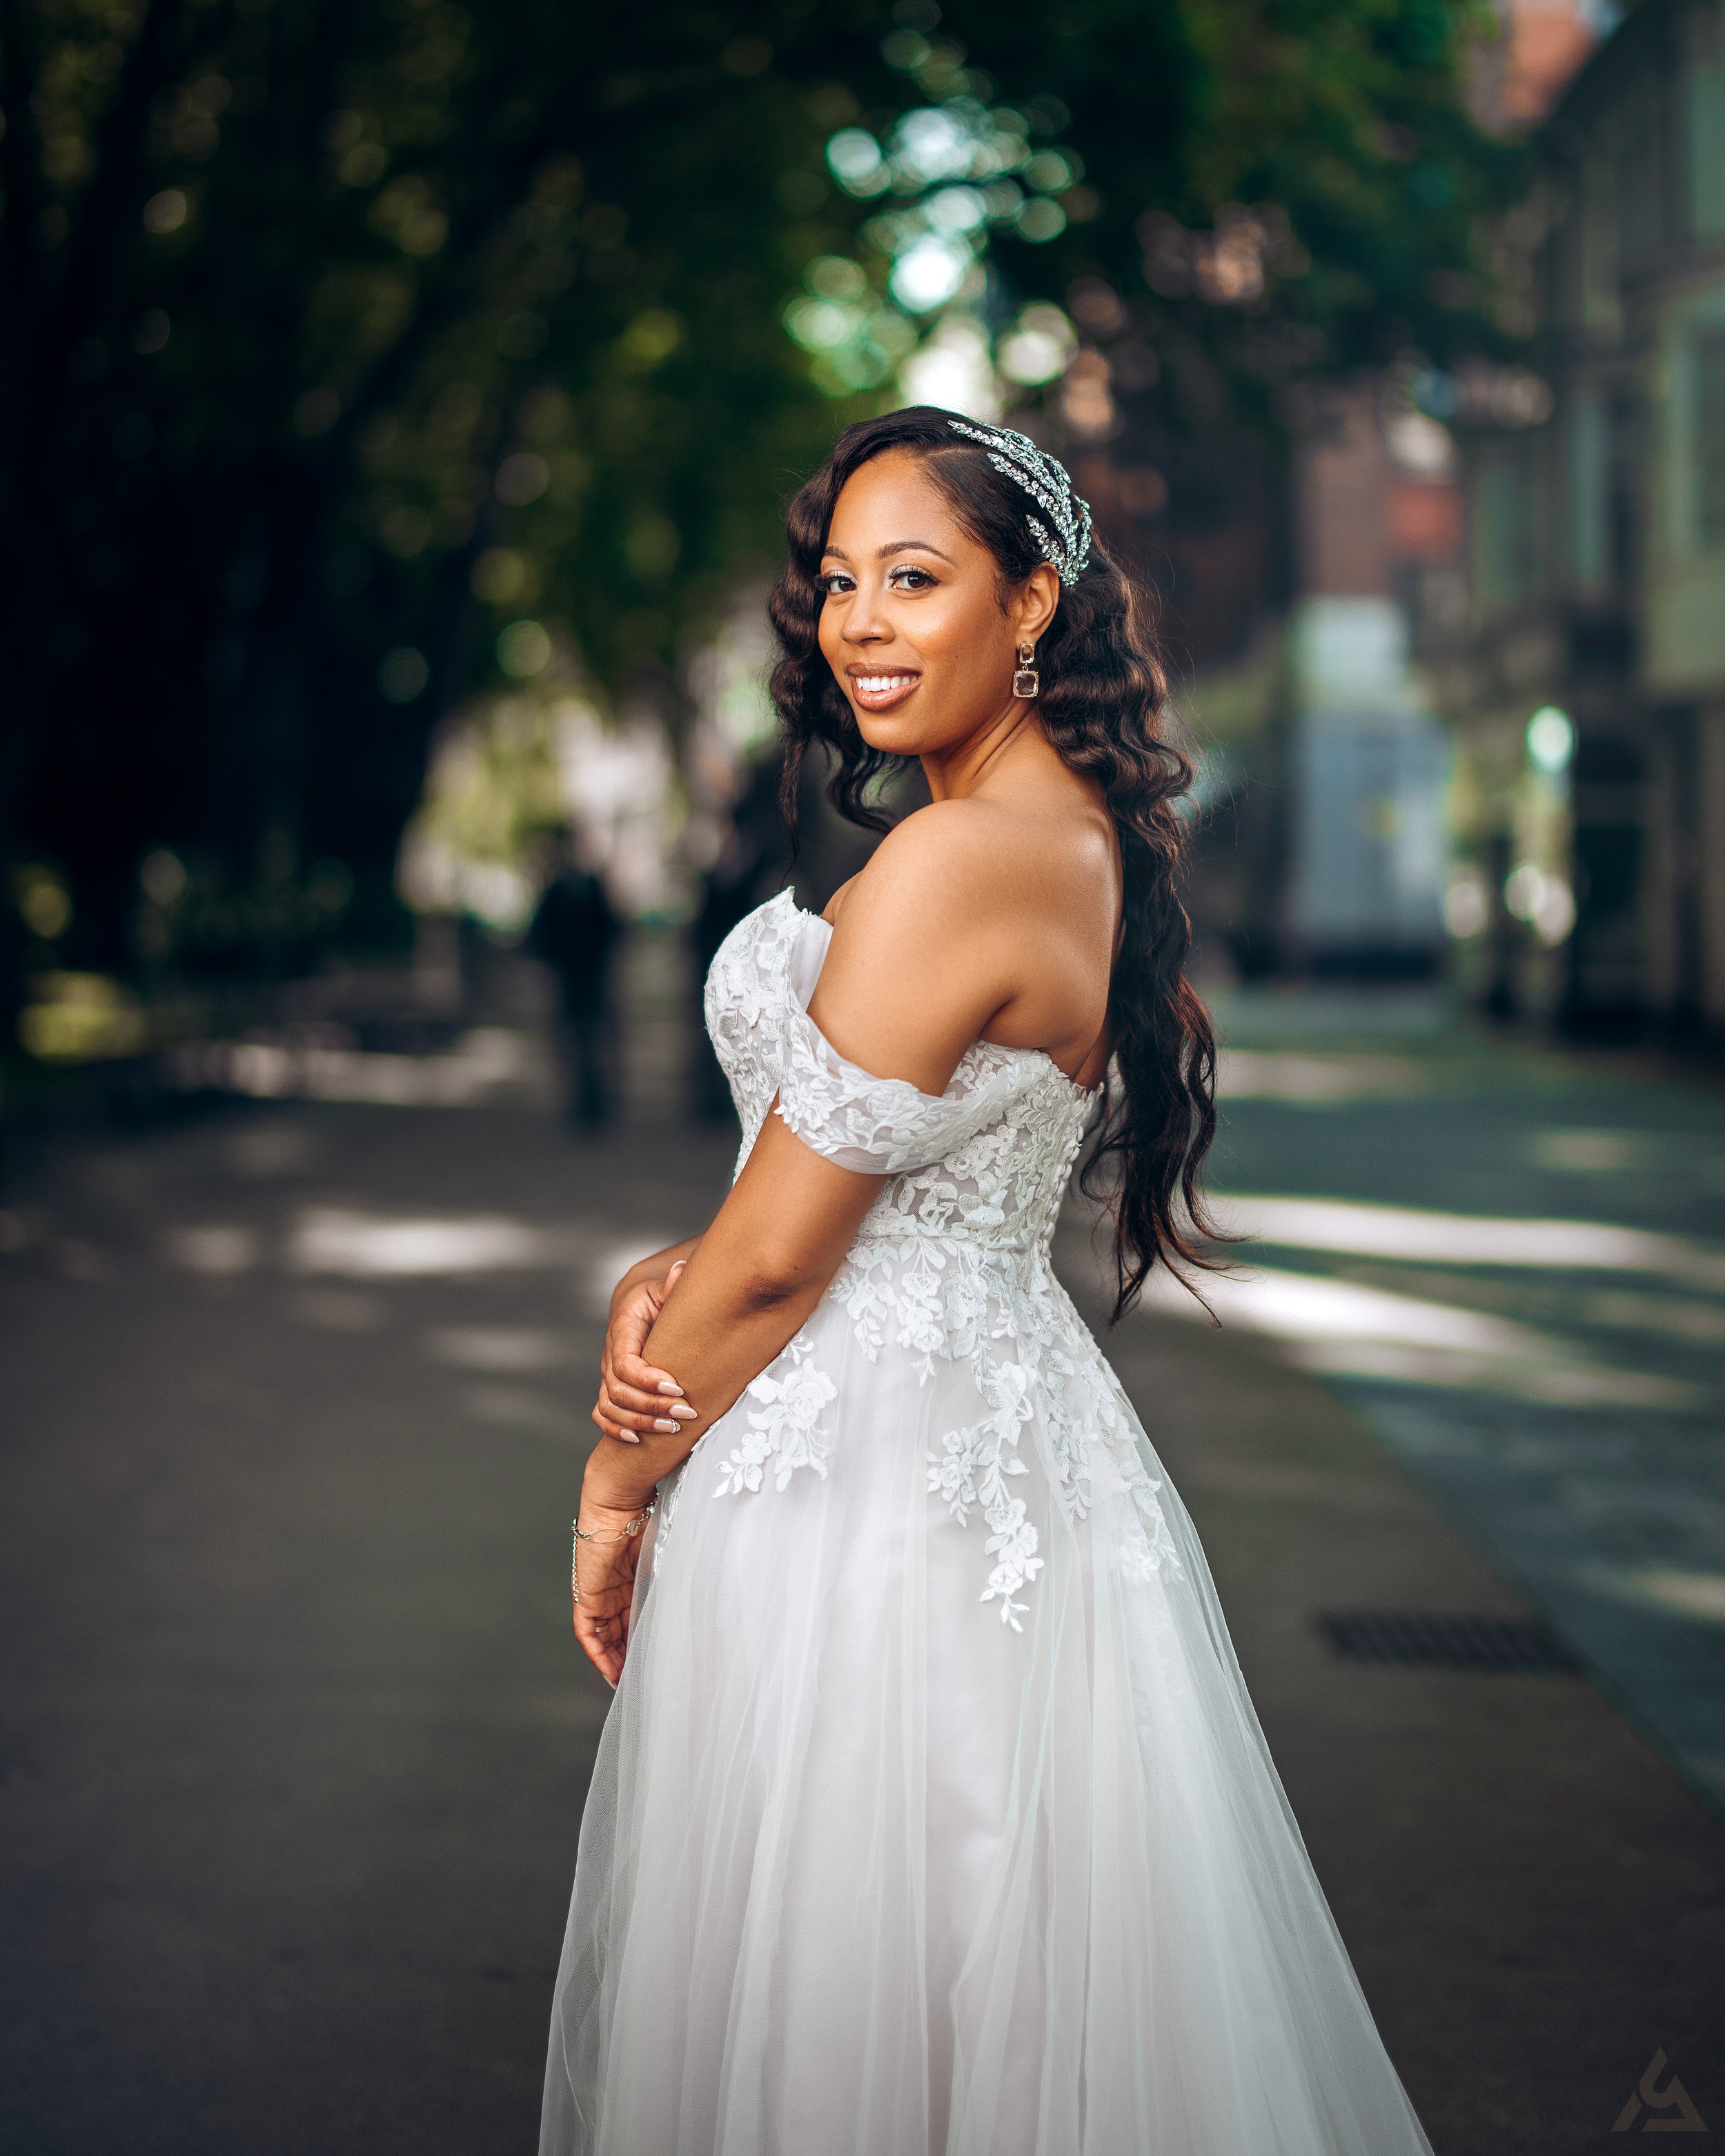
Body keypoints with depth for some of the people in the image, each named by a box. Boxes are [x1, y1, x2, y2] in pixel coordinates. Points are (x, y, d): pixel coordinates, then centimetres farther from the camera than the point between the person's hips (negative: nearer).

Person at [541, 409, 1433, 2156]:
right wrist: (660, 1282, -5)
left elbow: (776, 1256, -18)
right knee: (1012, 1989, 20)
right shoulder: (1078, 839, 8)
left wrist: (615, 1489, -4)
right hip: (1005, 1420, 9)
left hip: (868, 1470, -9)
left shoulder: (958, 863, -21)